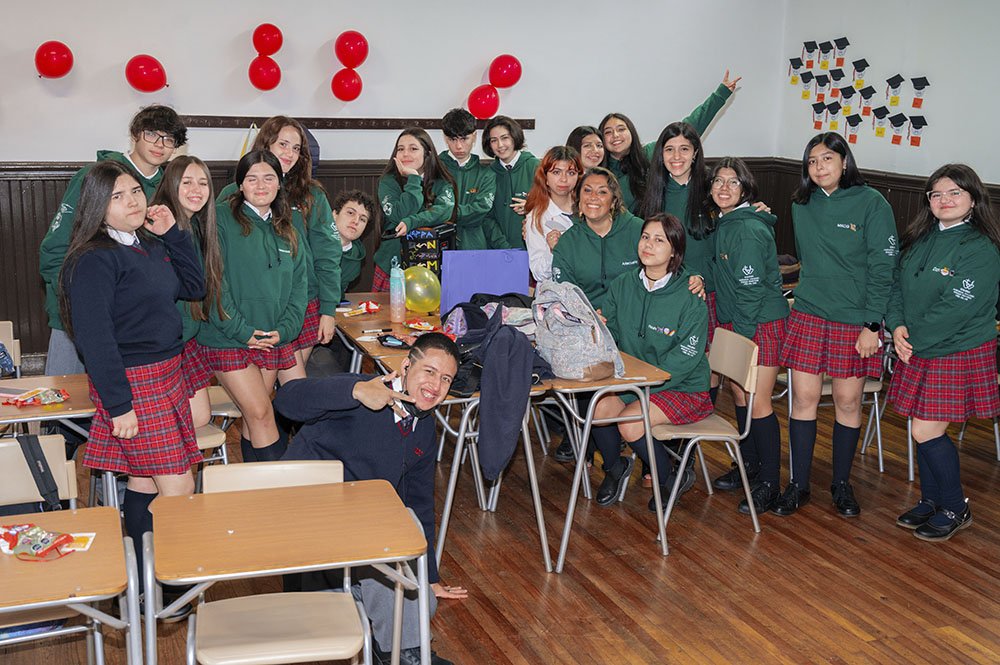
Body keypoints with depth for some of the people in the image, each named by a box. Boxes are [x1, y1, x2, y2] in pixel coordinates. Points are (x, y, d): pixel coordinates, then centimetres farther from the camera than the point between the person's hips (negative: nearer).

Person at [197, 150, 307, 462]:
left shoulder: (286, 230, 12)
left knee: (255, 418, 10)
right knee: (261, 414, -8)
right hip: (228, 339, -5)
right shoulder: (221, 218, -6)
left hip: (273, 339, 5)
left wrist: (284, 329, -6)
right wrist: (241, 331, -16)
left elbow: (298, 284, 9)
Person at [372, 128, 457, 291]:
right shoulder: (388, 182, 2)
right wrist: (413, 179, -11)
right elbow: (400, 215, -12)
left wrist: (411, 222, -27)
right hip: (392, 264, 0)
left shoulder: (442, 184, 5)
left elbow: (444, 211, -14)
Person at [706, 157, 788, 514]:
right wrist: (730, 331, 13)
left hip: (762, 323, -9)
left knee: (758, 403, -6)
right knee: (739, 396, 16)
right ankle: (748, 464, 31)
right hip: (735, 322, 9)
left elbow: (752, 287, -19)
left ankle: (769, 483, 4)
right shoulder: (722, 223, 10)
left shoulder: (750, 228, -18)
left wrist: (741, 335, -16)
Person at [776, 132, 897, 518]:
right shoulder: (802, 205, 7)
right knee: (804, 398, 2)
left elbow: (882, 268, -9)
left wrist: (872, 325, -13)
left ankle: (842, 484, 22)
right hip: (808, 315, 3)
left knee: (848, 402, 5)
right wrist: (811, 293, 10)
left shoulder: (871, 204, -7)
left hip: (855, 320, -3)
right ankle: (798, 485, 13)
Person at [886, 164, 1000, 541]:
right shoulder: (920, 239, 8)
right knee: (925, 431, 13)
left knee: (927, 432, -5)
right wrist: (897, 326, -9)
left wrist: (915, 340, -15)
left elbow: (957, 308, -20)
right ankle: (931, 500, 31)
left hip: (959, 354, -6)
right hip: (918, 353, 6)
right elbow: (898, 286, 8)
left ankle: (955, 510, 15)